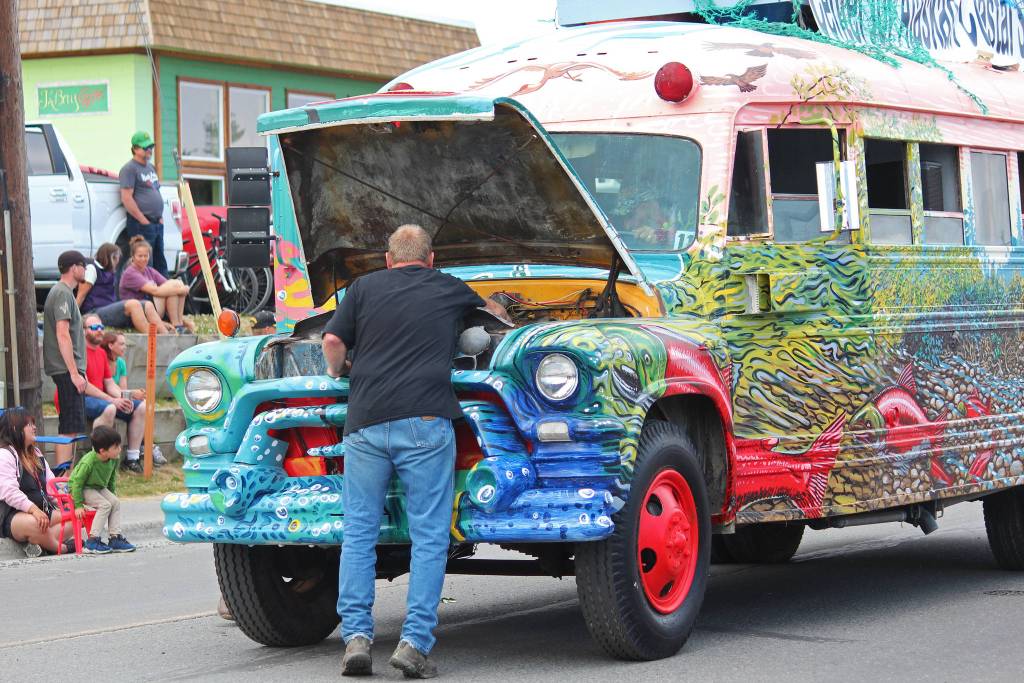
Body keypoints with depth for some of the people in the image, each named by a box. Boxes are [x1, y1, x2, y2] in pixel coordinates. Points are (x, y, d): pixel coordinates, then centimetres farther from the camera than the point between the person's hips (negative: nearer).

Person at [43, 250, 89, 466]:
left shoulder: (65, 292, 19)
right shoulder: (63, 293, -13)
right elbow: (62, 335, -20)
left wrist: (79, 371, 23)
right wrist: (75, 373, -21)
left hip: (69, 369, 10)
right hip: (66, 369, -10)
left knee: (71, 426, 12)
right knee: (70, 426, -12)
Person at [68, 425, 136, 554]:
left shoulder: (113, 460, -12)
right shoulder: (88, 462, -33)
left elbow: (112, 480, 8)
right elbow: (77, 483, -24)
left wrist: (111, 496, 11)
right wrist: (78, 505, -21)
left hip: (99, 487, 7)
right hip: (82, 489, -7)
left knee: (116, 503, -13)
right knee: (105, 505, -23)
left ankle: (115, 538, -9)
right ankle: (92, 541, -21)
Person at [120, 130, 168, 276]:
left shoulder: (150, 167, 19)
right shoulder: (130, 168, -8)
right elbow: (127, 199, -16)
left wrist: (160, 217, 14)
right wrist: (144, 221, -16)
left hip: (157, 224, 9)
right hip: (141, 225, -9)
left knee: (160, 263, 11)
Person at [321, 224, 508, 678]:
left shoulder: (364, 288, 14)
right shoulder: (450, 290, 16)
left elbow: (332, 342, 4)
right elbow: (497, 314, 36)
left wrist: (339, 374, 25)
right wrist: (496, 309, 60)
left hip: (365, 423, 1)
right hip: (424, 420, -1)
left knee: (358, 533, 8)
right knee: (429, 537, 1)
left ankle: (356, 637, 0)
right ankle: (414, 643, -7)